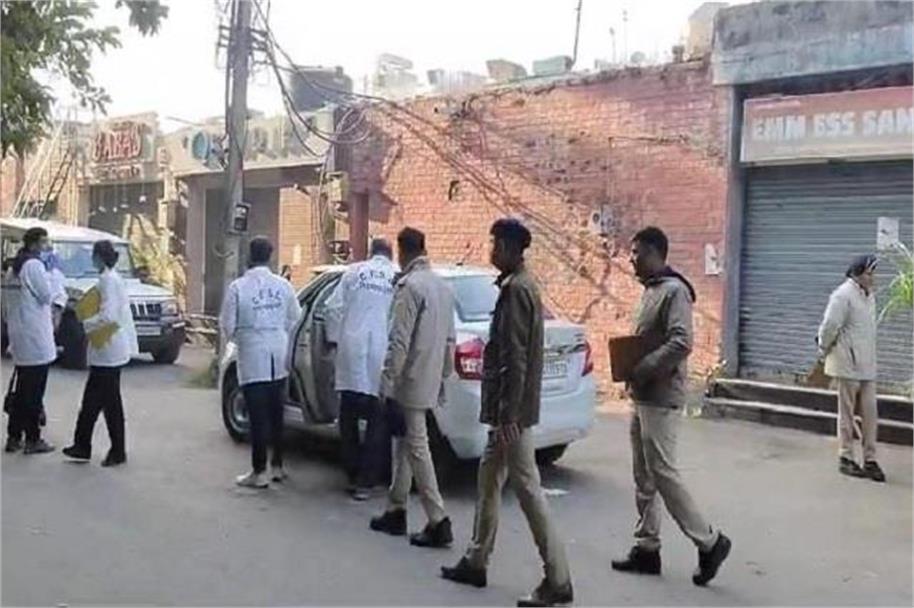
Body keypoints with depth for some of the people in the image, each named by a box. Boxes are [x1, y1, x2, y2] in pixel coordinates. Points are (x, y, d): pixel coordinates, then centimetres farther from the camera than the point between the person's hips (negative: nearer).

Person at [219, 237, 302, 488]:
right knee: (275, 413, 15)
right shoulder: (283, 285, 0)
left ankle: (259, 472, 5)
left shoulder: (238, 287, -11)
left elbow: (228, 326, -6)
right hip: (278, 358, 4)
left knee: (258, 416, 0)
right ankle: (277, 466, 24)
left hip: (253, 359, -4)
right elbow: (294, 320, 6)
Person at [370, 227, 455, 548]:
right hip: (430, 381, 9)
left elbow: (399, 341, -19)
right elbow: (449, 339, 16)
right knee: (403, 444, 18)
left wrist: (388, 384, -15)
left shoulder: (409, 286, -15)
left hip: (411, 382, -9)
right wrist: (444, 376, 23)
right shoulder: (443, 286, 11)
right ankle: (396, 511, 27)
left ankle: (438, 522, -2)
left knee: (417, 448, -4)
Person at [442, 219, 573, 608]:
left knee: (528, 490, -6)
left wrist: (509, 416, -22)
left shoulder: (516, 290, -17)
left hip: (513, 411, -10)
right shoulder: (516, 285, 15)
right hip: (507, 408, 11)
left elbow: (516, 359, -22)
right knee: (489, 481, 17)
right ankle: (476, 562, 29)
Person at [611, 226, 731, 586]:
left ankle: (710, 542, 7)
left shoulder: (674, 290, -15)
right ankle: (647, 548, 21)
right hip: (642, 397, 10)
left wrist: (640, 370, -21)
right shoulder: (651, 290, 15)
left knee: (663, 474, -6)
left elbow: (681, 344, -25)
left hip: (660, 399, -10)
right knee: (643, 477, 12)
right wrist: (630, 365, 5)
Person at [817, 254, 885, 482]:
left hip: (867, 364, 7)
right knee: (847, 412, 4)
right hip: (848, 363, -7)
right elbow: (830, 326, -18)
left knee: (870, 412, 5)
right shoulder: (843, 295, -15)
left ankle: (870, 460, 12)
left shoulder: (869, 295, 11)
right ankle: (846, 459, 14)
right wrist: (824, 350, -5)